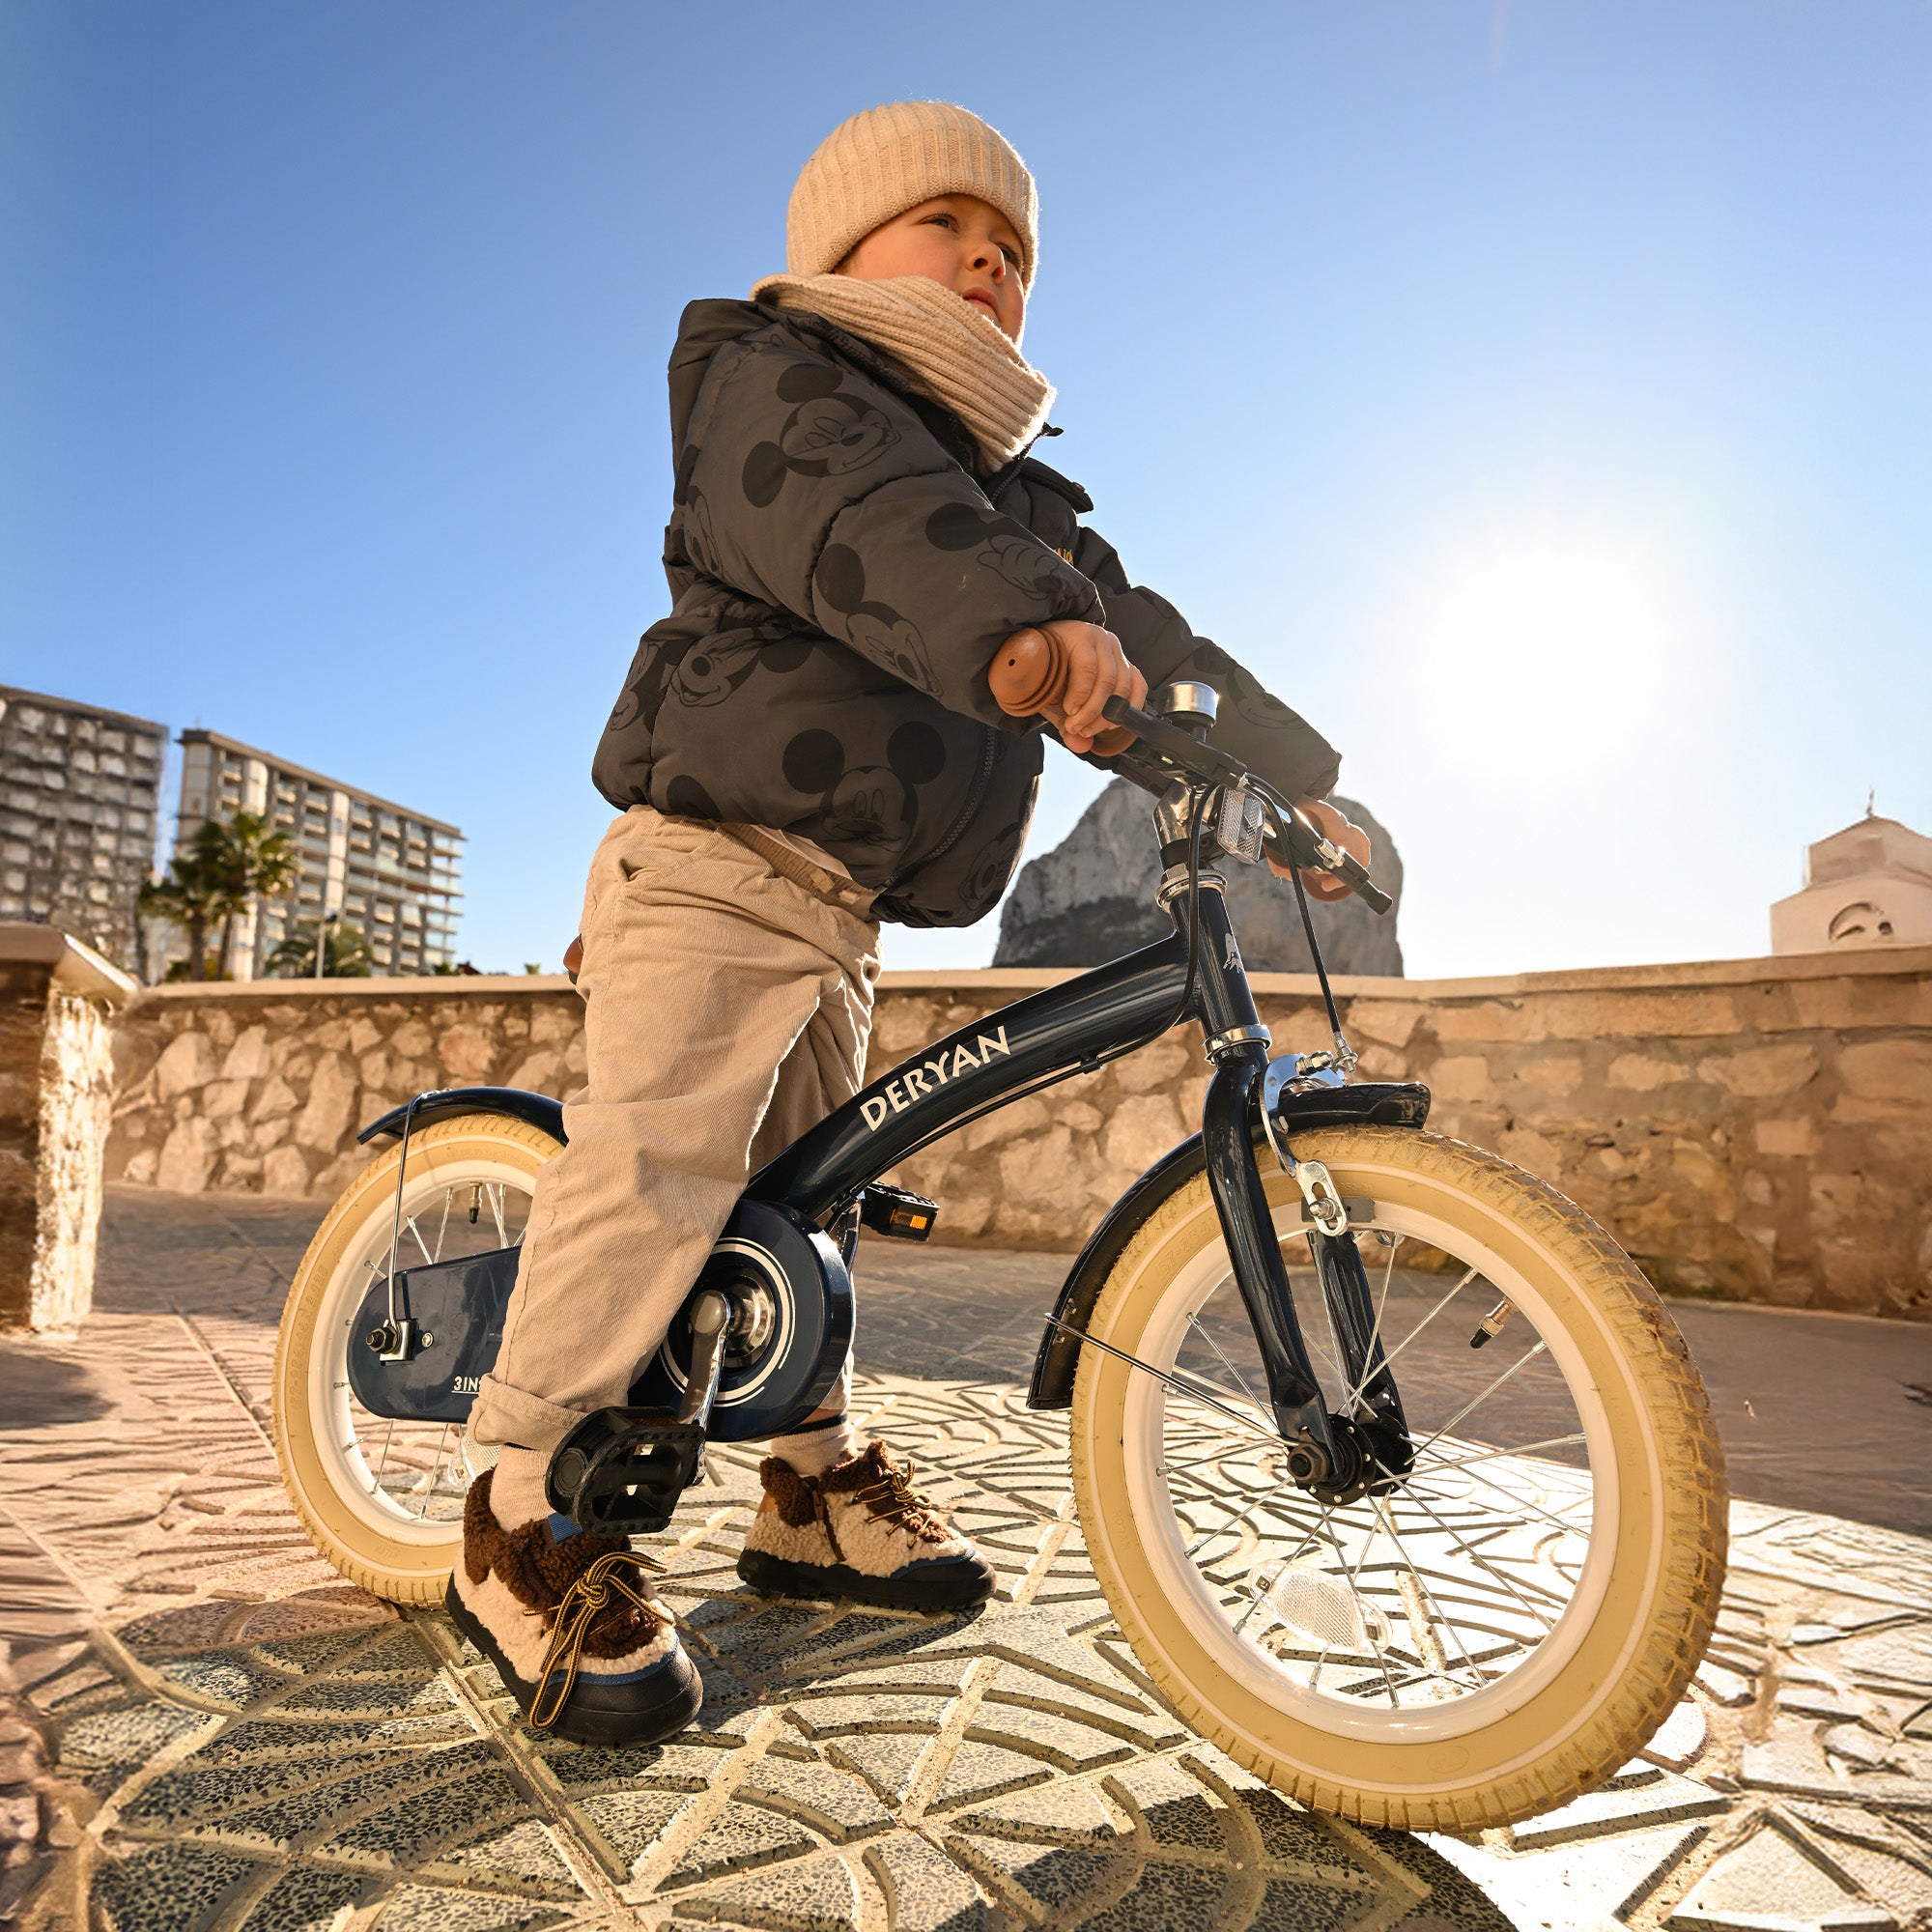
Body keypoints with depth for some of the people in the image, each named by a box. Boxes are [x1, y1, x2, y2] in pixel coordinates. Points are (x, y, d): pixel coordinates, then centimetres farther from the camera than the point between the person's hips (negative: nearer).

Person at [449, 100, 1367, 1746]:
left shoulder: (1027, 508, 22)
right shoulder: (774, 379, -1)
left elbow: (1157, 645, 19)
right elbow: (861, 523, -25)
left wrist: (1304, 778, 11)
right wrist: (1023, 629, -43)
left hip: (842, 913, 7)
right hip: (714, 865, -7)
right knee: (664, 1154, -17)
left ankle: (819, 1487, 23)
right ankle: (524, 1518, -3)